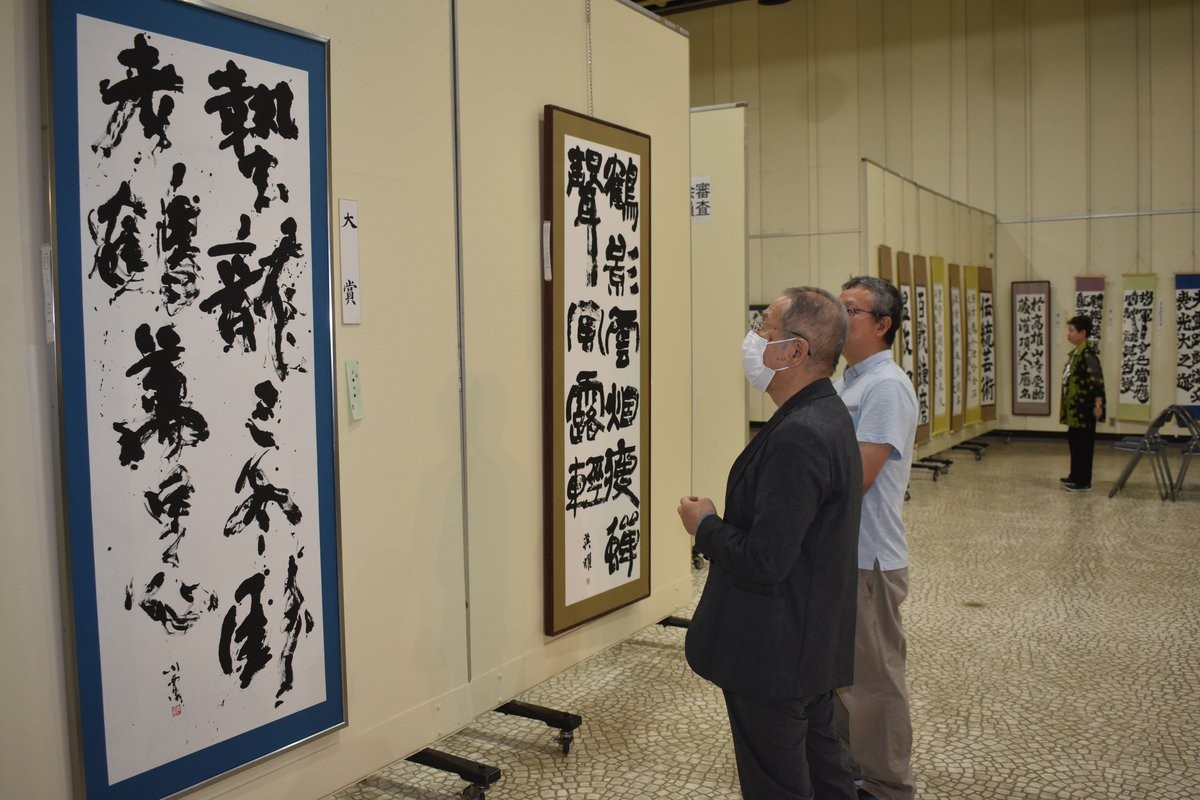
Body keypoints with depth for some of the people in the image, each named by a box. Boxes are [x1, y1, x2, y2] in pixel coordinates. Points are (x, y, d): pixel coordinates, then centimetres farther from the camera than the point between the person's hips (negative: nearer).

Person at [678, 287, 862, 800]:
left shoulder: (798, 436, -27)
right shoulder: (828, 415, 4)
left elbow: (764, 561, -28)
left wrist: (705, 525, -13)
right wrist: (722, 522, 9)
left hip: (773, 653, -9)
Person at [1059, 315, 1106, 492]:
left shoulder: (1088, 354, -18)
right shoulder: (1076, 352, 13)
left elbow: (1097, 380, -24)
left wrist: (1098, 405, -25)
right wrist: (1065, 405, 23)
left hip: (1084, 408, -10)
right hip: (1075, 407, 10)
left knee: (1083, 444, -2)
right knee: (1074, 441, 17)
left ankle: (1083, 482, 5)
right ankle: (1075, 477, 28)